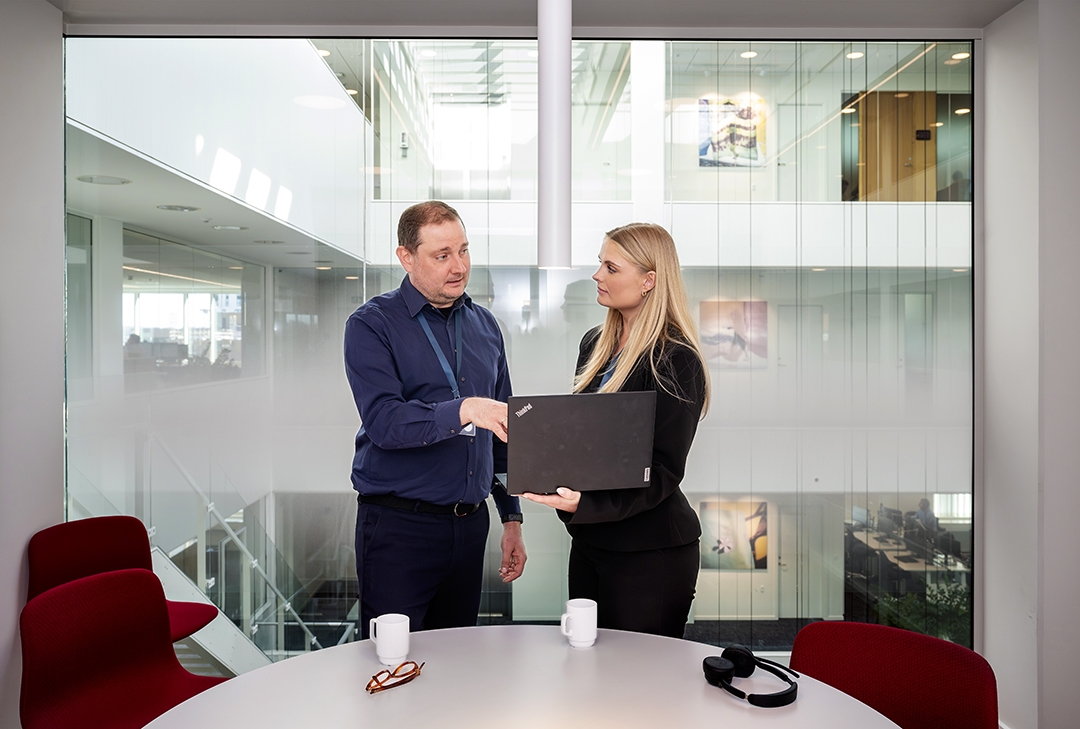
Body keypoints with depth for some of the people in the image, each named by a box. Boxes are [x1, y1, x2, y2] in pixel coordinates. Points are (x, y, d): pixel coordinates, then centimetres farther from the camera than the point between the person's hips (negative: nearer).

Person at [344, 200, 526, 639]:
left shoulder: (484, 325, 10)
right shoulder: (371, 325, -6)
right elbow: (383, 422, -21)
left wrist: (512, 518, 12)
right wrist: (463, 410, -35)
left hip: (470, 525, 5)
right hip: (397, 525, -5)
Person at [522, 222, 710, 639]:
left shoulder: (676, 360, -14)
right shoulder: (595, 344, 9)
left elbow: (663, 471, -18)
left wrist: (585, 503, -30)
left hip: (650, 553, -7)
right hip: (588, 541, 7)